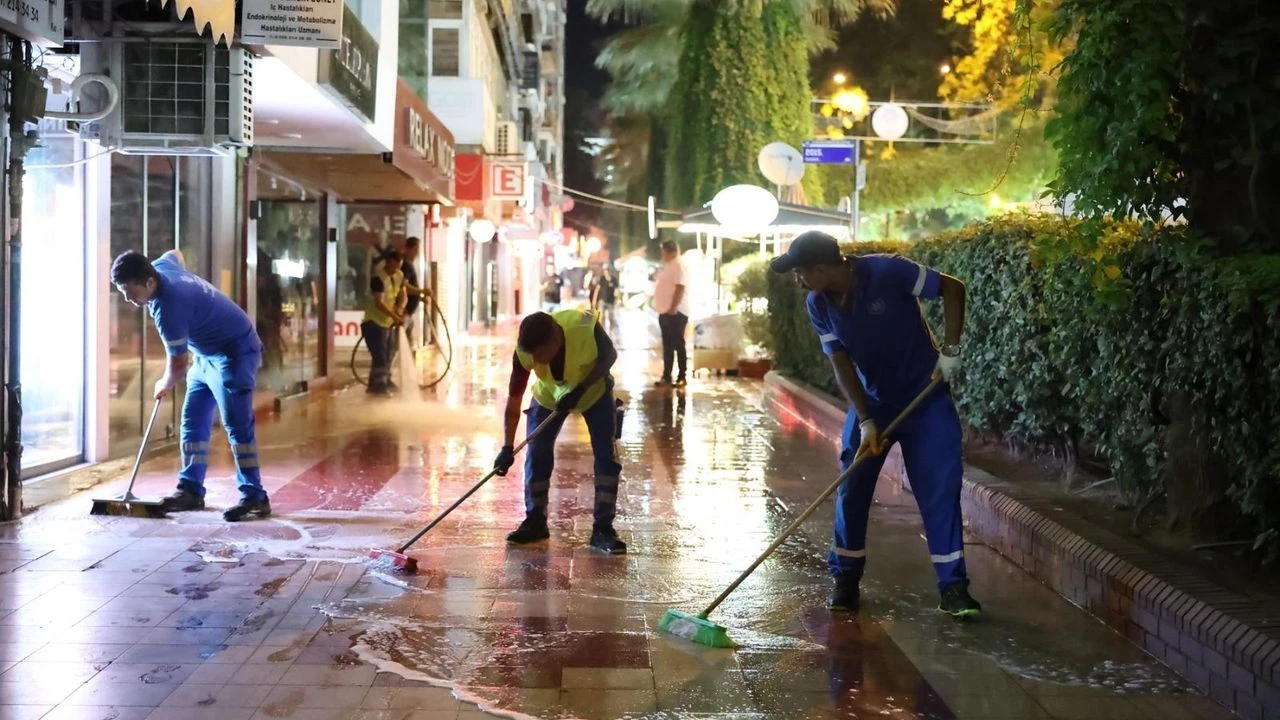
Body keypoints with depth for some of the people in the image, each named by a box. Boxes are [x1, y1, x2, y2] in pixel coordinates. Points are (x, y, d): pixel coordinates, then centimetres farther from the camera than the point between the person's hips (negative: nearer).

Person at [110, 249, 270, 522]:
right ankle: (191, 490, 13)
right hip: (208, 354, 10)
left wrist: (165, 386, 4)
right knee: (193, 422, 9)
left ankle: (255, 497, -15)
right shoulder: (161, 265, -5)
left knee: (237, 425, -16)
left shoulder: (168, 308, -31)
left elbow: (179, 362, -19)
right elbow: (176, 254, 23)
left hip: (235, 352, -10)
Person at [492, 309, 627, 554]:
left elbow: (609, 356, -19)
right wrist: (507, 448, -31)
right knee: (536, 456, -5)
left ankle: (603, 529, -3)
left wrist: (580, 389, -29)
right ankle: (535, 522, 14)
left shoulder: (585, 327, -40)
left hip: (594, 390, -1)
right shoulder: (524, 352, -32)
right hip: (549, 395, 2)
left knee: (606, 456, -10)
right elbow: (513, 399, -25)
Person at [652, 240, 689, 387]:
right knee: (667, 345, 11)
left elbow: (680, 288, -20)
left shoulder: (678, 266, -12)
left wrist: (673, 308, -24)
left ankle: (681, 377, -5)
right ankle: (666, 376, 15)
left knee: (678, 344, -7)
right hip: (665, 312, 10)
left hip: (675, 312, -10)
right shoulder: (668, 267, 18)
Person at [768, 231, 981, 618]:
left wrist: (951, 349, -19)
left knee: (940, 491, -6)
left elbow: (952, 288, -15)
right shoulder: (819, 306, -11)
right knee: (852, 491, 3)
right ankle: (846, 578, 17)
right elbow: (842, 364, -9)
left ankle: (953, 587, 1)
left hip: (926, 399, -4)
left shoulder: (888, 272, -25)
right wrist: (865, 421, -17)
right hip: (872, 402, 4)